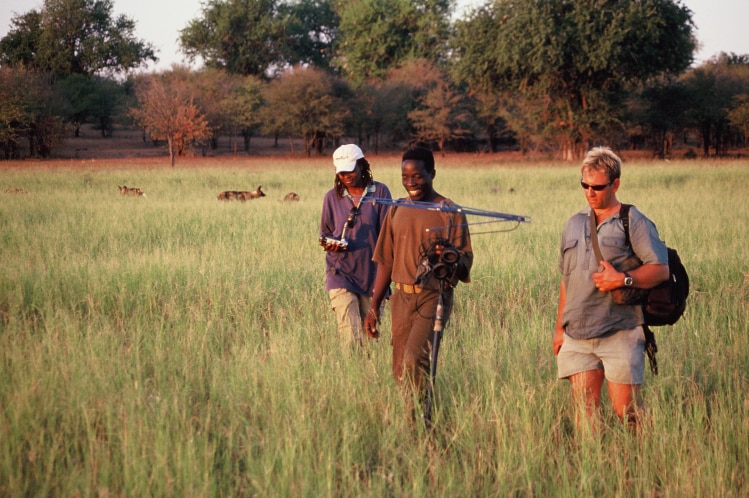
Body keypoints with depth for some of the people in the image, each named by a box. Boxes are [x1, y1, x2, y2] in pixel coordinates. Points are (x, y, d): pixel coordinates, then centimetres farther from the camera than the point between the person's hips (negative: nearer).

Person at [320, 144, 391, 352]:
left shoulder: (380, 192, 2)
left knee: (370, 335, 6)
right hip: (341, 273, 0)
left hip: (372, 273, 1)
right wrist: (329, 244, -9)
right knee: (350, 336, -14)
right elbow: (325, 233, 16)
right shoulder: (332, 196, 6)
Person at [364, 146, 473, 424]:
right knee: (400, 369, 4)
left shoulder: (449, 212, -3)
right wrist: (374, 307, 14)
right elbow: (385, 262, 17)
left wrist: (451, 254, -28)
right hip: (402, 297, 5)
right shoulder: (397, 211, 12)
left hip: (435, 297, -5)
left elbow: (466, 261, -4)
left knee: (415, 361, -21)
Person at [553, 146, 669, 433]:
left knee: (626, 410, -5)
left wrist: (623, 280, -21)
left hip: (619, 334, -5)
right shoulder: (574, 224, 18)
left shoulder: (634, 222, 0)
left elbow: (661, 269, -7)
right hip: (577, 335, 5)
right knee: (584, 407, -1)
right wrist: (559, 327, 19)